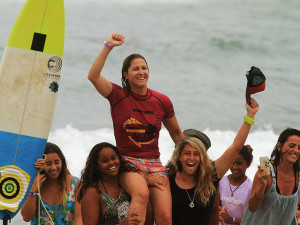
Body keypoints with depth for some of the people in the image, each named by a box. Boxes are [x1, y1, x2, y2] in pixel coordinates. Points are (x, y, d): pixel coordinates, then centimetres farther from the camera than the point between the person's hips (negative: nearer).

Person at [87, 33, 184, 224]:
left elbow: (176, 134, 19)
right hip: (128, 160, -3)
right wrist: (108, 47, -22)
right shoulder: (118, 96, -1)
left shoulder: (162, 101, 5)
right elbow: (93, 76, -18)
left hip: (154, 162, 3)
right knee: (141, 193, -37)